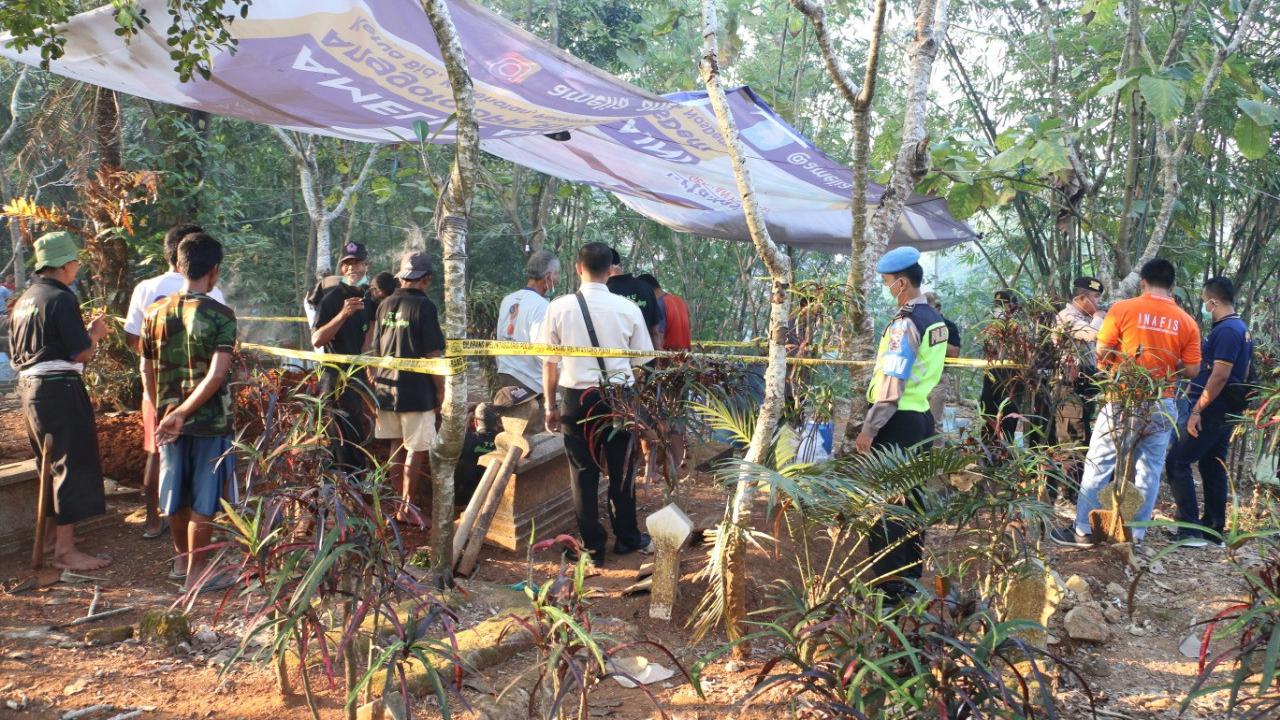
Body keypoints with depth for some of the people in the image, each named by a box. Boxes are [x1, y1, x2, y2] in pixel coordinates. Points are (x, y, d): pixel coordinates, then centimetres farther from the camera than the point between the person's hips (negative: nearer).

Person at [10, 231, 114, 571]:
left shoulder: (24, 300, 14)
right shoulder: (61, 299, -14)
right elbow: (80, 353, -18)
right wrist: (95, 332, 3)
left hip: (29, 387, 10)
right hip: (59, 389, -10)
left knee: (51, 465, 20)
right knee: (73, 466, -5)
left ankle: (52, 536, 31)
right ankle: (66, 551, -4)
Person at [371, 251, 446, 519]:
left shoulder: (385, 305, 7)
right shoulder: (424, 307, -11)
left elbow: (376, 351, 13)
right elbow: (433, 354, -13)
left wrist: (375, 381, 23)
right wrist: (440, 389, -4)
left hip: (386, 387, 6)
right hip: (417, 390, -6)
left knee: (397, 446, 17)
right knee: (416, 450, 2)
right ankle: (407, 508, 4)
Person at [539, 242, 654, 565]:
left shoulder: (559, 308, -6)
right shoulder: (628, 309, -5)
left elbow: (549, 363, 0)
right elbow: (641, 364, 1)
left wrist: (551, 406, 11)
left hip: (576, 399, -1)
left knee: (583, 473, 11)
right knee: (621, 471, 17)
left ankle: (593, 547, 19)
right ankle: (627, 538, 33)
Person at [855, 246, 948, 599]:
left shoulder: (905, 322, -17)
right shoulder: (935, 320, 11)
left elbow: (891, 384, -21)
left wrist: (868, 429, -17)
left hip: (899, 421, -9)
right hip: (922, 415, 9)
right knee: (910, 496, 15)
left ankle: (890, 585, 2)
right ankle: (911, 576, 25)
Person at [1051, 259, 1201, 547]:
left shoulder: (1123, 309, -6)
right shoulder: (1187, 322, 2)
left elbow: (1102, 354, -6)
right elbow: (1191, 370, 3)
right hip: (1162, 405, 3)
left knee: (1099, 464, 5)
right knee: (1149, 470, 11)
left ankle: (1084, 531, 10)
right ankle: (1135, 534, 16)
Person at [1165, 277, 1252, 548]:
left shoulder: (1226, 331, -17)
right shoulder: (1243, 329, 14)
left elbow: (1220, 375, -23)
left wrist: (1197, 410, -22)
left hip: (1210, 410, -10)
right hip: (1227, 411, 10)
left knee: (1177, 463, -6)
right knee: (1214, 468, 14)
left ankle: (1191, 530, -8)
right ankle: (1214, 530, 19)